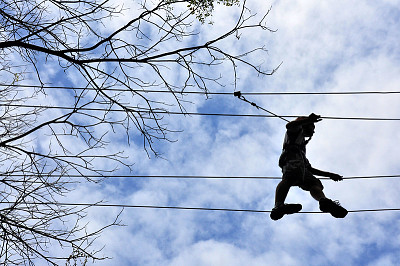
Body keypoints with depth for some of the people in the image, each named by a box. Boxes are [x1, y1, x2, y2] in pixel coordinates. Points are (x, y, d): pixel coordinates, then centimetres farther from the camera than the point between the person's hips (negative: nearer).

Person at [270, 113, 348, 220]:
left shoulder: (303, 144, 48)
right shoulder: (298, 131, 30)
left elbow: (310, 169, 44)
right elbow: (289, 126, 2)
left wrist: (329, 175, 42)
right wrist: (308, 120, -3)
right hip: (292, 157, -8)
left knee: (315, 183, -17)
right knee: (289, 178, -36)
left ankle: (324, 201, -50)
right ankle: (278, 206, -60)